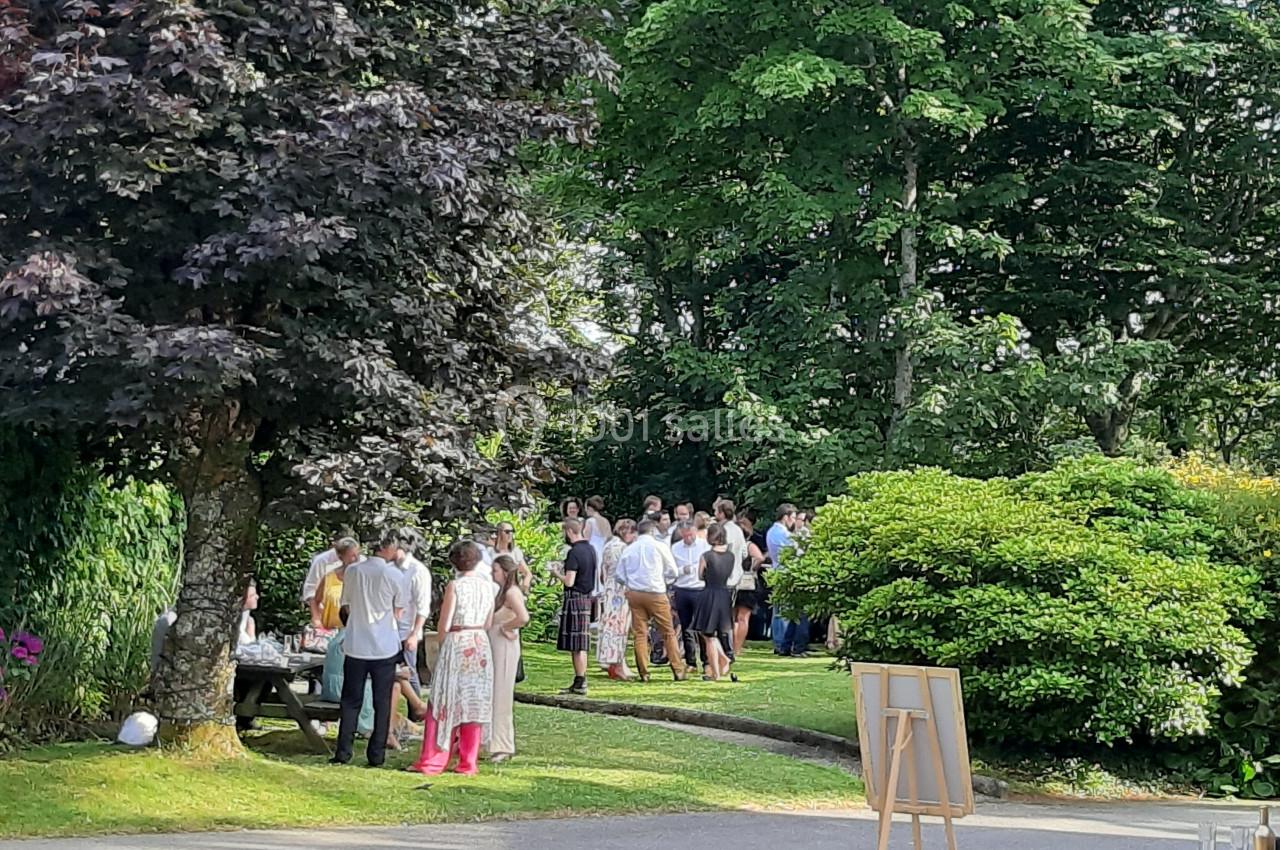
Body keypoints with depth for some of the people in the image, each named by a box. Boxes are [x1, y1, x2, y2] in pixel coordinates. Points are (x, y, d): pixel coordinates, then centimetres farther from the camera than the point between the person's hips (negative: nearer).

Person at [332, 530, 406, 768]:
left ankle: (343, 752, 8)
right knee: (382, 702, 8)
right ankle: (376, 754, 10)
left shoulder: (352, 570, -3)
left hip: (356, 646, 2)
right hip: (385, 647, -2)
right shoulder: (394, 575, -10)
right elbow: (398, 612, 1)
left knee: (351, 701, 11)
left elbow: (347, 604, 8)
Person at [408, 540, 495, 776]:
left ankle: (431, 761, 7)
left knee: (445, 703, 3)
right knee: (475, 703, 8)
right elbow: (488, 624, 8)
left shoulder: (454, 586, -11)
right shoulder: (488, 586, 3)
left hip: (456, 644, -4)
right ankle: (468, 763, 11)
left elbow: (444, 626, -8)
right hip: (481, 645, 4)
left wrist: (442, 643, 10)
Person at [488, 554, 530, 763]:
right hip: (495, 648, 9)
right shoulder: (502, 592, 15)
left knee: (501, 696, -3)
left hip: (505, 648, -9)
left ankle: (503, 747, 5)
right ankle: (498, 744, 22)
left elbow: (523, 618, -30)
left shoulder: (512, 592, -14)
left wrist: (505, 627, -16)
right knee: (493, 696, 13)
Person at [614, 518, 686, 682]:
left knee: (640, 634, 6)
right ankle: (678, 670, 5)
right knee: (668, 633, 5)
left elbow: (619, 576, 10)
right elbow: (672, 572, 3)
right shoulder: (659, 546, -2)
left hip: (634, 593, 3)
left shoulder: (628, 549, 7)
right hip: (656, 593, -3)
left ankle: (643, 672, 5)